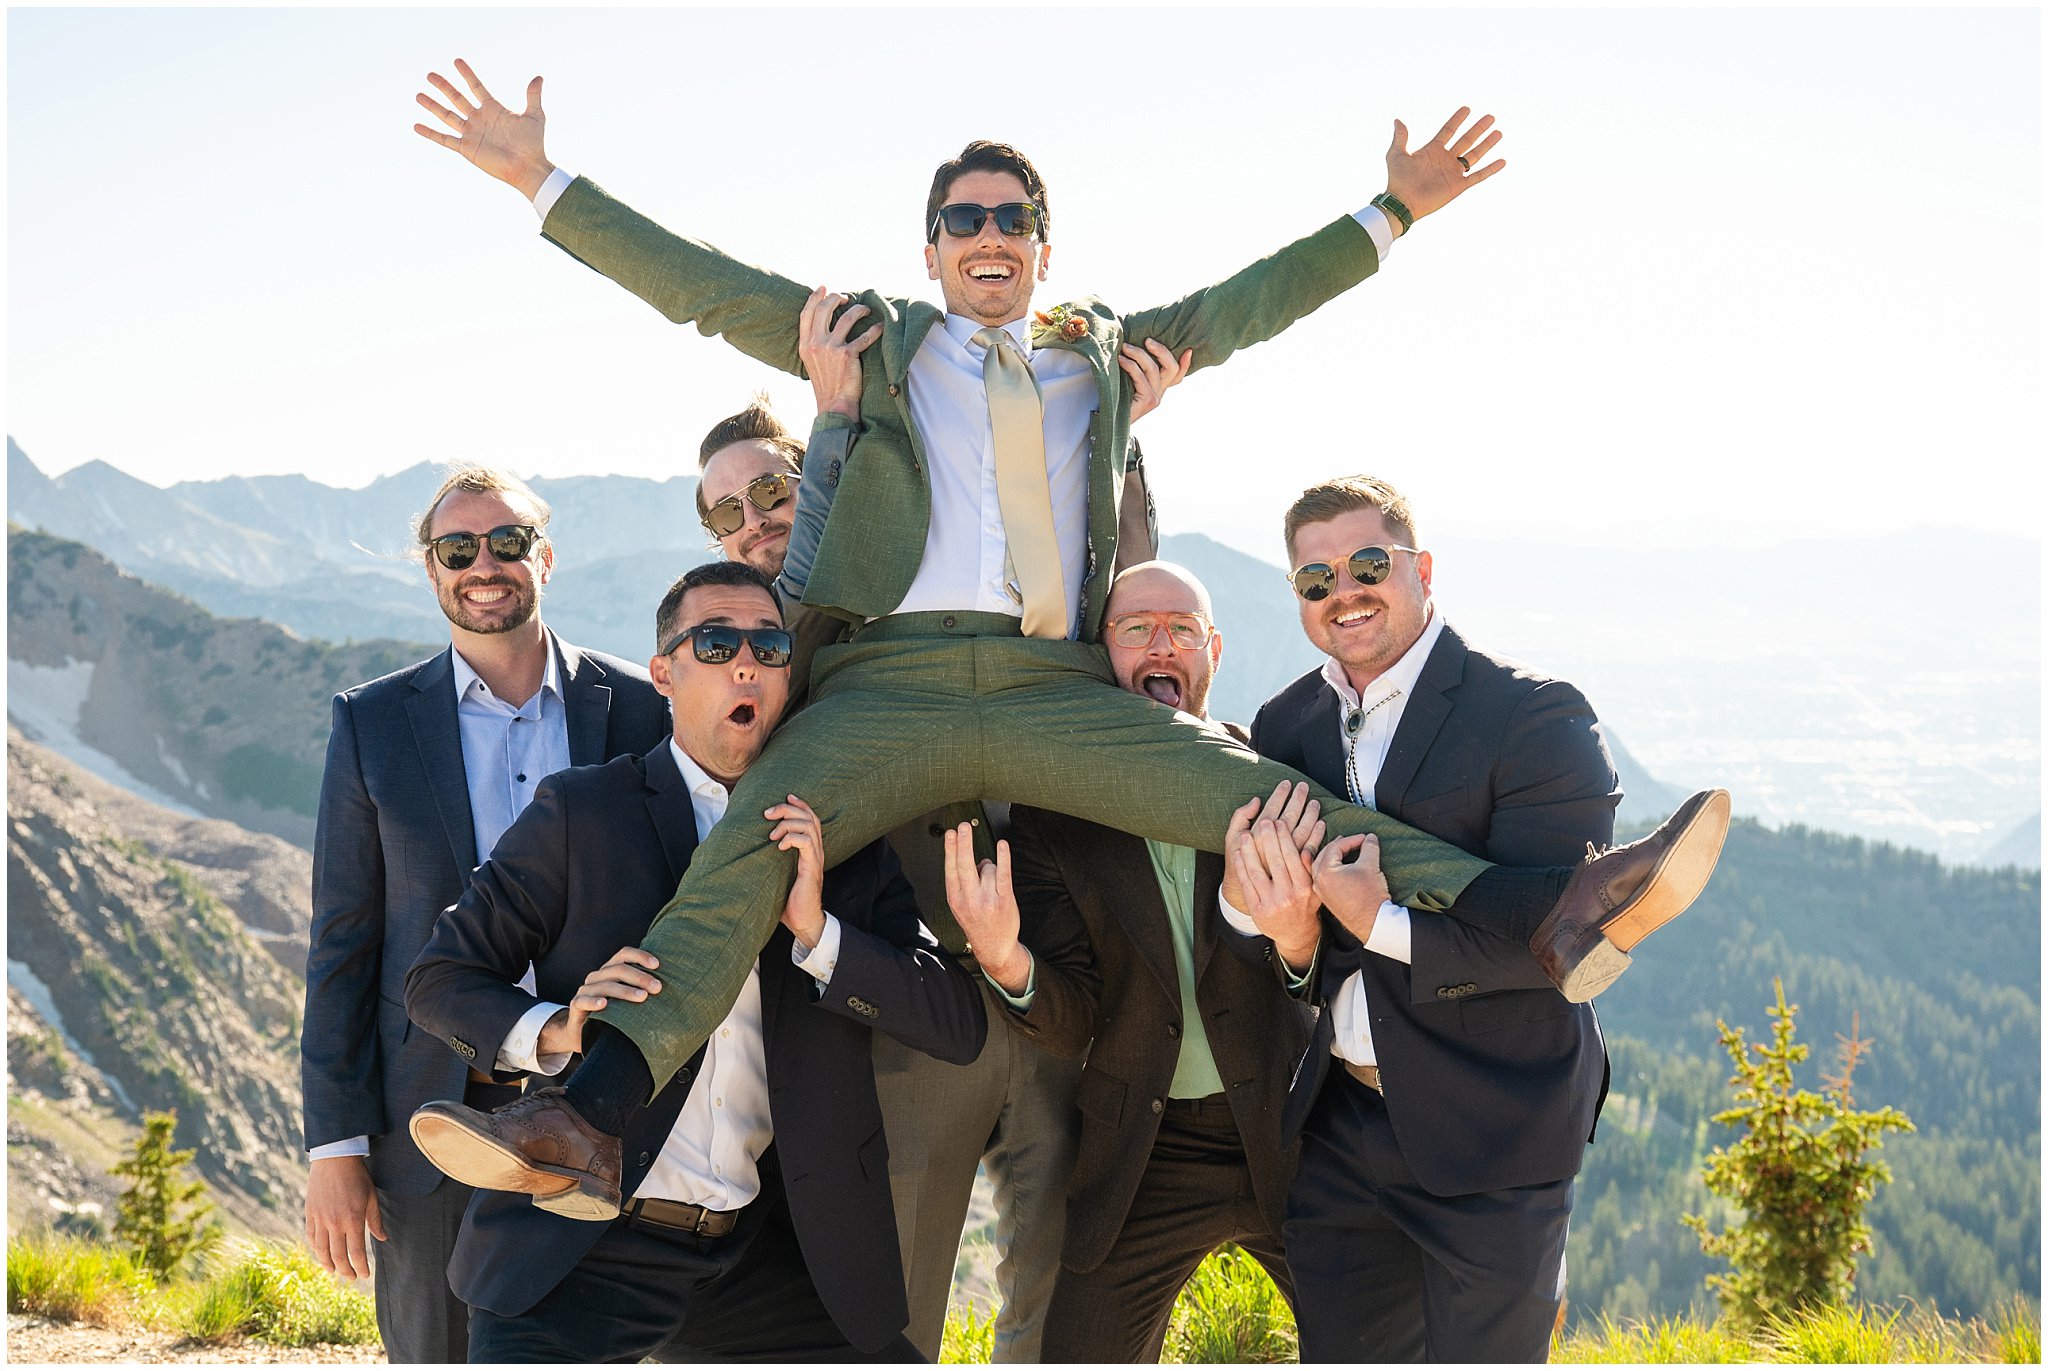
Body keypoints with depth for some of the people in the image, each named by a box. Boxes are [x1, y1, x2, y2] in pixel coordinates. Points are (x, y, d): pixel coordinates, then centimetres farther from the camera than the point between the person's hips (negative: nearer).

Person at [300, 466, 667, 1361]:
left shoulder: (639, 708, 2)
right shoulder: (373, 723, 3)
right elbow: (342, 940, 3)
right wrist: (335, 1144, -2)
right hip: (434, 1120, 0)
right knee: (434, 1351, 6)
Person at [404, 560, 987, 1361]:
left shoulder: (842, 839, 9)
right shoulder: (580, 813, 1)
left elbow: (960, 1026, 2)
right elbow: (439, 980, 2)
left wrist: (815, 929, -12)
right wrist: (551, 1031, -17)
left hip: (769, 1261, 4)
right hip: (585, 1252, -3)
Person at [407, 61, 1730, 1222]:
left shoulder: (1103, 354, 28)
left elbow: (1246, 304, 30)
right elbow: (699, 284, 19)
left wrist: (1389, 211, 27)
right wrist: (546, 180, 14)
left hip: (1062, 694, 1)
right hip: (889, 685, 0)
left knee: (1258, 794, -19)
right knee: (741, 857, -25)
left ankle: (1554, 919, -32)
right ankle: (589, 1122, -38)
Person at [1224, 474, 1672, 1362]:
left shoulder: (1534, 717, -11)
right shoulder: (1283, 730, 7)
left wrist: (1384, 925, -24)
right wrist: (1290, 938, -14)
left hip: (1492, 1134, -6)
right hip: (1340, 1132, 6)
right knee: (1340, 1355, 14)